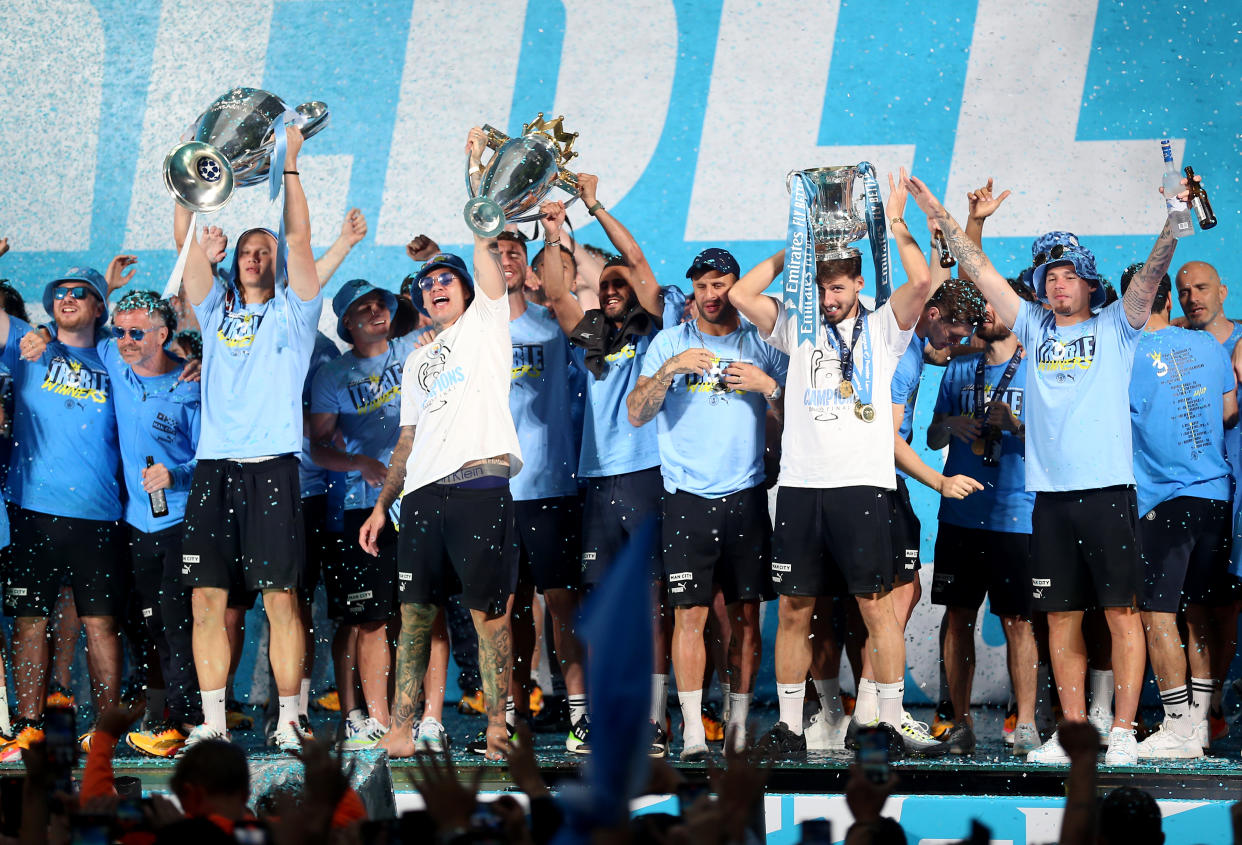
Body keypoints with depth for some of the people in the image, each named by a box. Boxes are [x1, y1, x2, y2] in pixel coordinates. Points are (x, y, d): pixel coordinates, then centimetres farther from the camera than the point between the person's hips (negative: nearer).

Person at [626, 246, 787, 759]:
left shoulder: (763, 346, 9)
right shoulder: (670, 342, 7)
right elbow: (636, 414, -2)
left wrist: (768, 386, -9)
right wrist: (670, 368, -15)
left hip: (746, 498, 1)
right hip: (688, 498, -1)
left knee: (746, 612, 3)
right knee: (690, 612, -6)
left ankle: (740, 723, 10)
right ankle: (692, 730, -5)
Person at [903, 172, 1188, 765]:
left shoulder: (1115, 328, 7)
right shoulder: (1034, 328, 16)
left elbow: (1152, 274, -7)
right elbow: (980, 271, 17)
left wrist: (1174, 226, -23)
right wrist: (940, 216, 15)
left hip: (1107, 488, -4)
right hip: (1049, 493, 4)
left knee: (1120, 609, -5)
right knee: (1061, 614, 5)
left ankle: (1123, 732, -4)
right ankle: (1073, 731, 11)